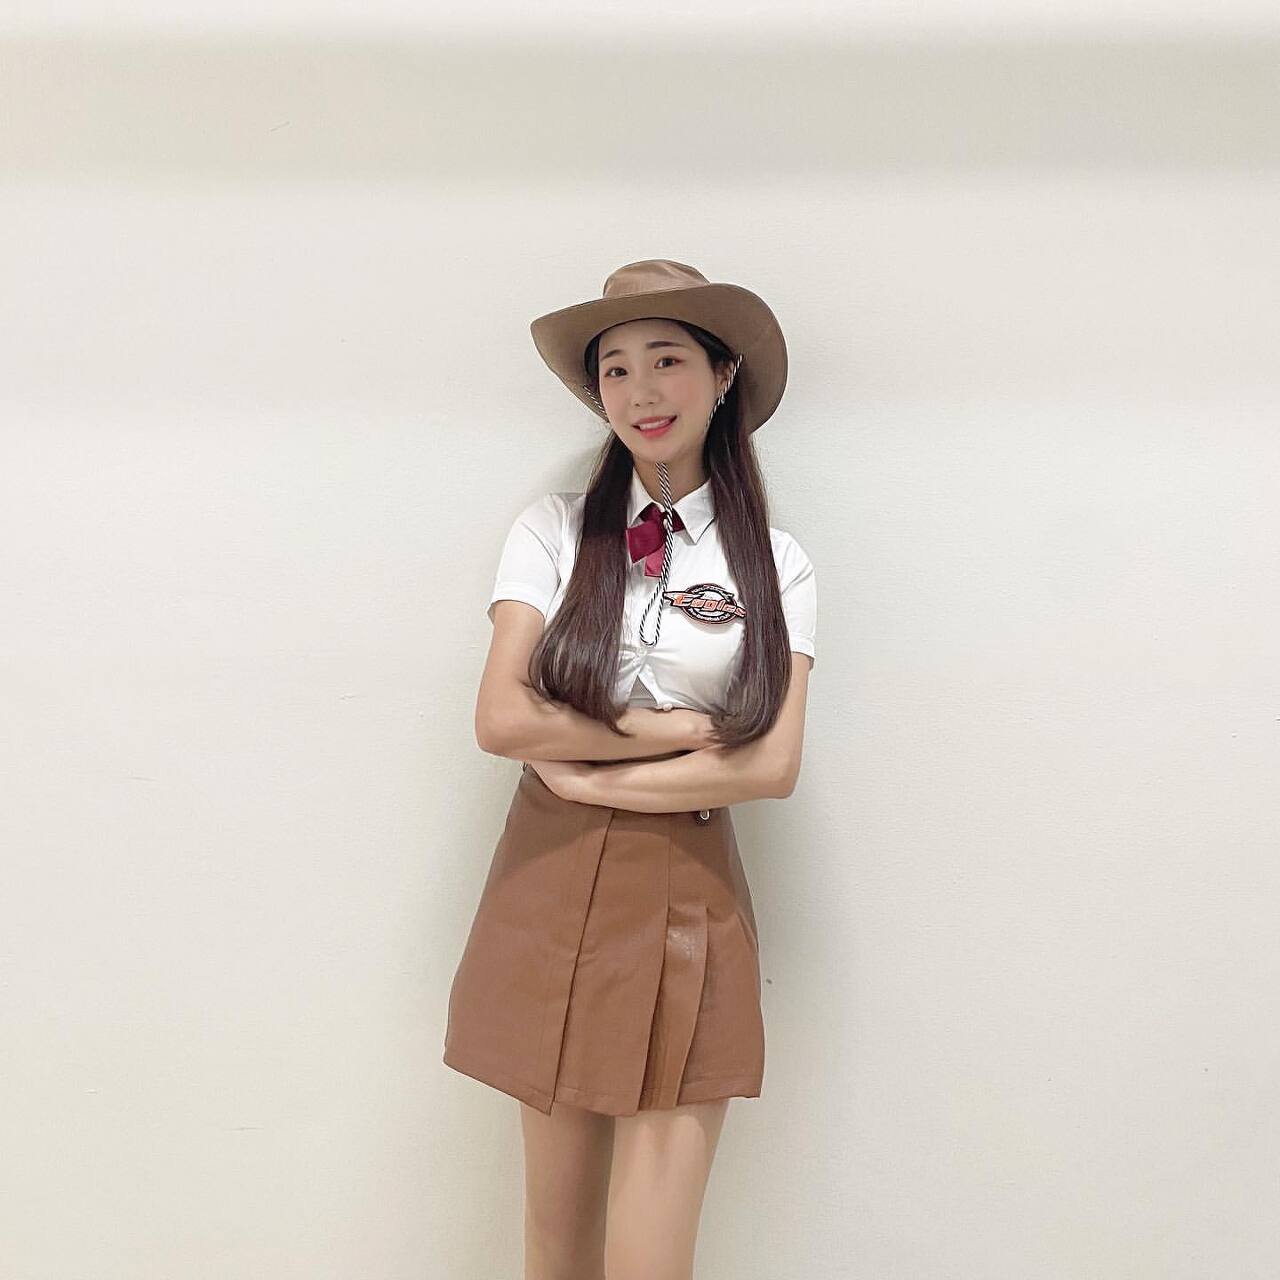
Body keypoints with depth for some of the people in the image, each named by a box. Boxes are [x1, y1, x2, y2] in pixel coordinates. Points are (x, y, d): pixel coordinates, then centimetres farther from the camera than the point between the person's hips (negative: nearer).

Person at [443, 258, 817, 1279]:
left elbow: (773, 766, -7)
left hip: (690, 898, -1)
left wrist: (591, 777, -9)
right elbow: (501, 719, -8)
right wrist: (673, 730, -9)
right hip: (550, 887, 1)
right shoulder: (554, 531, 2)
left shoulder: (777, 565, 2)